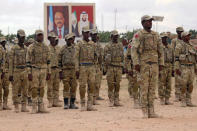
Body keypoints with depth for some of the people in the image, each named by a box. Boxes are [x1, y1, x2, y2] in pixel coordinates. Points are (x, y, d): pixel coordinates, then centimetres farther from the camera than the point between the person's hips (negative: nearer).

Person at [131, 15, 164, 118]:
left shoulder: (156, 35, 14)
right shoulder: (138, 35, -2)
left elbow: (160, 50, 16)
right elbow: (134, 50, -8)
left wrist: (161, 63, 8)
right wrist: (136, 63, -17)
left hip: (154, 64, 5)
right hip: (143, 63, -5)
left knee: (152, 87, 4)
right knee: (144, 87, -5)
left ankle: (151, 110, 7)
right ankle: (145, 111, -1)